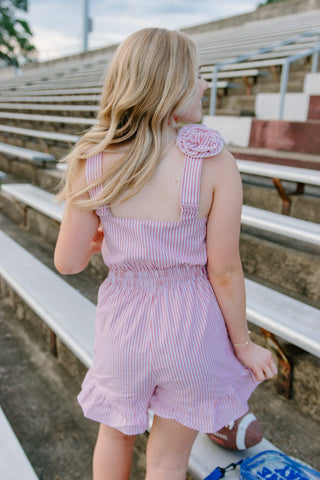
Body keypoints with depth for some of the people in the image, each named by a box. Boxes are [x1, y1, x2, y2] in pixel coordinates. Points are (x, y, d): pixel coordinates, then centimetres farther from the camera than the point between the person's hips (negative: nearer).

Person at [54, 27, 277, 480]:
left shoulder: (92, 164, -13)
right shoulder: (215, 162, -19)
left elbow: (68, 262, -7)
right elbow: (224, 271, -15)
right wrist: (243, 345, 1)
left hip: (125, 324, 2)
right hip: (192, 325, -1)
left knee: (116, 433, 32)